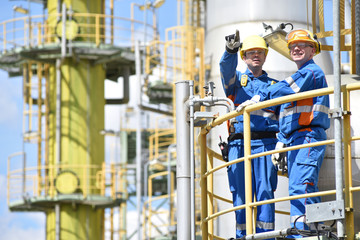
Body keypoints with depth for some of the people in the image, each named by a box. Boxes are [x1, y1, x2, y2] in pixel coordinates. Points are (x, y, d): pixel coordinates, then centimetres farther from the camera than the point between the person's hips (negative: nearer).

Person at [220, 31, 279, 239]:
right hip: (239, 144, 0)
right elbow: (226, 68, -7)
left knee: (265, 191, -9)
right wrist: (231, 51, -29)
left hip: (266, 143, 0)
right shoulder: (236, 80, 18)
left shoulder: (274, 85, 19)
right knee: (241, 193, -2)